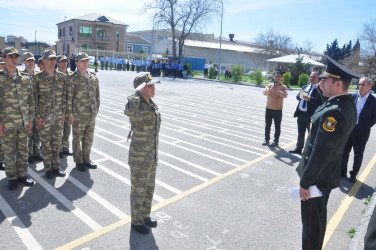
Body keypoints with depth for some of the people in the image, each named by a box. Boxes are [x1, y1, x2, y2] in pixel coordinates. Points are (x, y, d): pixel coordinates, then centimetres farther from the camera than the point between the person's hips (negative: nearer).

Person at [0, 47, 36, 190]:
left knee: (23, 150, 11)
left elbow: (31, 99, 8)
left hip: (24, 122, 3)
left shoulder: (26, 78, 7)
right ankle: (12, 178, 21)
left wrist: (31, 119, 4)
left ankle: (22, 175, 25)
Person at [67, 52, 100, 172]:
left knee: (89, 138, 13)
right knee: (77, 139, 8)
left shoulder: (94, 78, 9)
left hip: (91, 115, 5)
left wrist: (96, 109, 12)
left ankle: (86, 159, 29)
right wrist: (70, 114, -10)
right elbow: (69, 98, -8)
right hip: (78, 116, -5)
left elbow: (97, 95, 14)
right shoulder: (72, 79, -7)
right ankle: (78, 161, 22)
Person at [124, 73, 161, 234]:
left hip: (152, 156, 8)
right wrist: (137, 92, -35)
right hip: (139, 158, -8)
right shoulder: (137, 108, -21)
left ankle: (145, 215, 43)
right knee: (138, 190, 10)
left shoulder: (153, 105, 4)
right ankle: (136, 221, 32)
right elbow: (129, 111, -49)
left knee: (149, 187, 22)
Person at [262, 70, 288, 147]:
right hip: (268, 109, 2)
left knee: (277, 126, 2)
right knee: (267, 125, 10)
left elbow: (285, 95, -19)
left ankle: (276, 141, 11)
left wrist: (278, 91, -38)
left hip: (278, 110, -2)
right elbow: (265, 93, -15)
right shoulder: (269, 85, 3)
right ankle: (266, 139, 22)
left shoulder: (283, 87, -2)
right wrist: (270, 90, -36)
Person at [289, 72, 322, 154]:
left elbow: (319, 102, -17)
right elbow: (297, 96, 10)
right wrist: (301, 95, -10)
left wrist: (309, 99, -25)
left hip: (310, 115, -7)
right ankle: (298, 148, 31)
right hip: (301, 114, 7)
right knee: (300, 134, 18)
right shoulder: (304, 87, 17)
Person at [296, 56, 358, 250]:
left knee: (311, 221, 9)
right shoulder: (349, 105, 2)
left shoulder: (333, 113, -29)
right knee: (320, 216, 26)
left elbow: (320, 152, -27)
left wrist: (305, 182, -20)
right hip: (330, 174, 10)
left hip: (318, 176, -10)